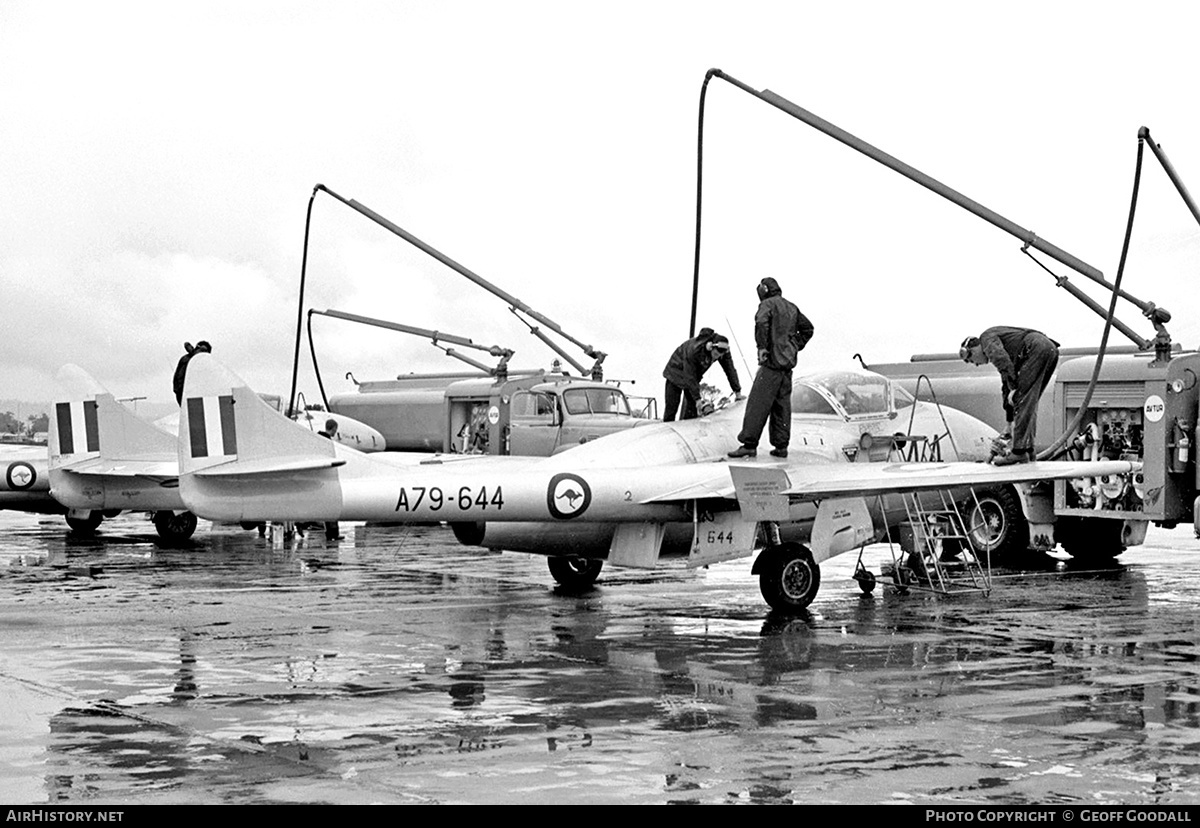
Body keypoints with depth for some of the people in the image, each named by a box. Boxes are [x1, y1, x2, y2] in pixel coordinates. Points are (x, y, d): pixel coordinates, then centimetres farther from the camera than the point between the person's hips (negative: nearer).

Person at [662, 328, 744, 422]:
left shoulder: (724, 351, -24)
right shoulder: (694, 350, -40)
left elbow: (730, 370, -11)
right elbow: (690, 377, -32)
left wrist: (737, 391, -7)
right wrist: (697, 399, -29)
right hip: (677, 371, -5)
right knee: (671, 406, -7)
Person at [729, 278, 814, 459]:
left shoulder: (768, 304, -5)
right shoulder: (791, 308, 18)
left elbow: (761, 322, -24)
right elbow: (808, 328, 25)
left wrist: (762, 347, -18)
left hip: (772, 362, -8)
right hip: (788, 362, 8)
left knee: (758, 404, -8)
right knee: (782, 404, 10)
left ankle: (749, 444, -11)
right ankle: (781, 446, 9)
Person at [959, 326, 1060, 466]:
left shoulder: (987, 337, 10)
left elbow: (1002, 359, -13)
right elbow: (1006, 387, 39)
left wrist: (1014, 388, -13)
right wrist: (1010, 422, 42)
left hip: (1037, 349, -10)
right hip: (1051, 350, 10)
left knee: (1022, 400, -9)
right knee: (1029, 402, 14)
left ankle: (1019, 451, -12)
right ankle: (1028, 450, 12)